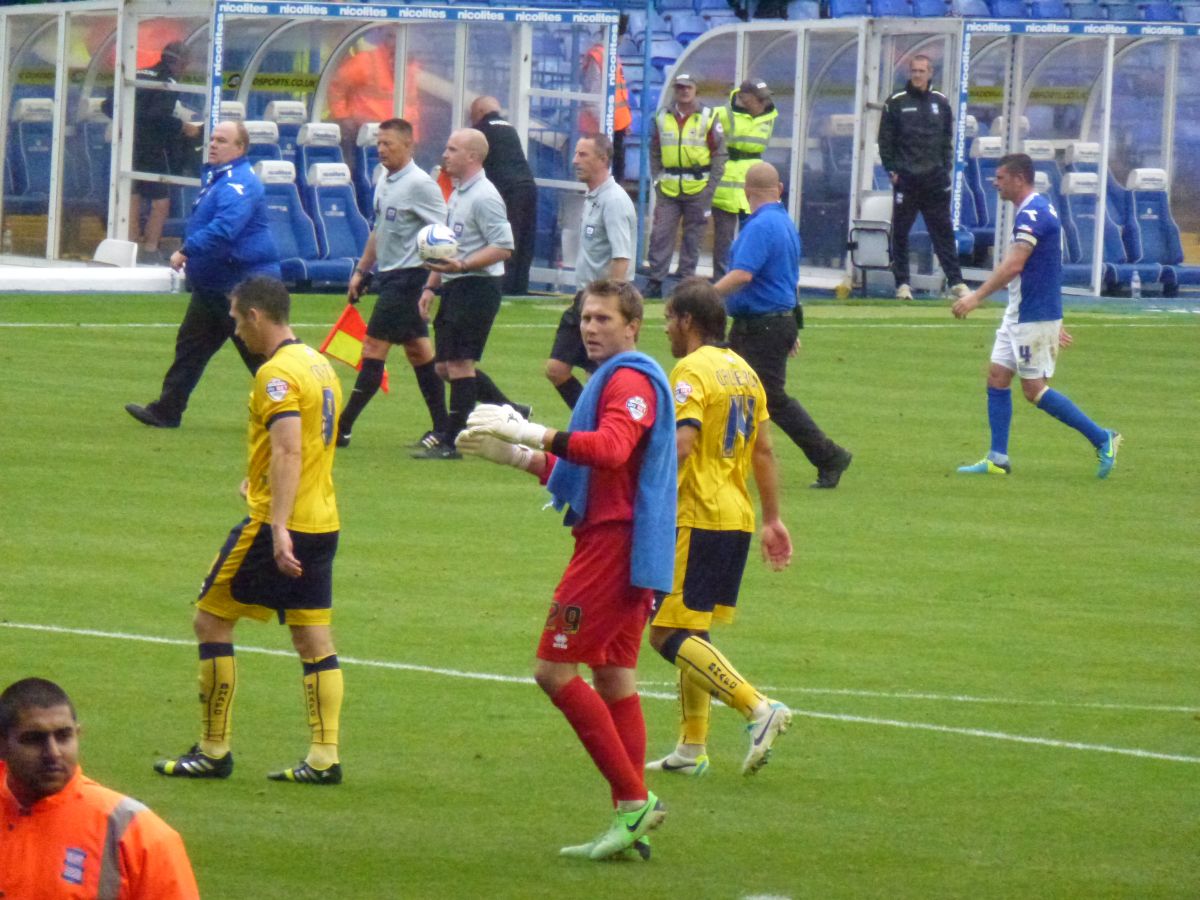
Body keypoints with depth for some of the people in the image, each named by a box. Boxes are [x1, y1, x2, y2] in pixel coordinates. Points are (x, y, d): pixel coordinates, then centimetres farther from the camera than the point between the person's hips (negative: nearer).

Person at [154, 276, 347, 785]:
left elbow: (288, 451, -25)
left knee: (211, 619, 1)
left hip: (279, 522, -9)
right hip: (323, 522, 9)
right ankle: (324, 758, 2)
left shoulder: (276, 373, -15)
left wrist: (278, 528, -31)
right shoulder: (319, 365, 13)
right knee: (313, 637, 8)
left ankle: (213, 751, 2)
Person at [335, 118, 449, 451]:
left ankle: (343, 428, -9)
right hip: (389, 276, 9)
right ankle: (442, 427, 15)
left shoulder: (421, 185, -15)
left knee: (374, 349, -9)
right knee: (418, 351, 11)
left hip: (408, 276, -9)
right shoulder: (384, 182, 11)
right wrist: (361, 270, 20)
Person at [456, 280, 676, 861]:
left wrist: (535, 434, -36)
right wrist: (515, 455, 22)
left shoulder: (630, 379, -12)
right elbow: (583, 468, 30)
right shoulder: (617, 379, 22)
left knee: (556, 671, -11)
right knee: (614, 679, 10)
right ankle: (630, 822, 8)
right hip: (626, 547, 11)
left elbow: (611, 449, -30)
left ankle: (633, 799, -14)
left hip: (613, 543, -11)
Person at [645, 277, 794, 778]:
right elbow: (763, 450, 16)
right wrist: (772, 519, 19)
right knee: (692, 632, 16)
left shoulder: (692, 371, -11)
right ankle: (691, 750, 17)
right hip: (737, 518, 9)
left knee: (668, 633, -8)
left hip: (697, 518, -9)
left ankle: (758, 708, -20)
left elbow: (681, 443, -23)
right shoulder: (743, 371, 15)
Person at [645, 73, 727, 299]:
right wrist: (657, 180, 4)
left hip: (698, 189, -2)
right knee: (660, 235, -5)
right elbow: (654, 153, 15)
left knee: (692, 238, 5)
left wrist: (711, 185, -6)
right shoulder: (662, 119, 7)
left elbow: (720, 154, 2)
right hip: (668, 189, 2)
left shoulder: (708, 119, 0)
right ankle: (655, 281, -2)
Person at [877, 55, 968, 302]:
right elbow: (885, 139, 2)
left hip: (934, 178, 2)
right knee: (900, 232, 1)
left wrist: (946, 168, 6)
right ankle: (902, 283, 7)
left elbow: (948, 139, 14)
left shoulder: (940, 102, 9)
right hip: (905, 177, -2)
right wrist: (891, 170, -5)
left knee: (943, 230, 2)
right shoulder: (896, 103, 1)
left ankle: (955, 281, 3)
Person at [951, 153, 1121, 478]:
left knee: (1034, 390, -5)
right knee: (997, 376, 7)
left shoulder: (1033, 215, -19)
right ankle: (997, 459, 7)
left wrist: (976, 297, -32)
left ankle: (1102, 439, 1)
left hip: (1033, 317, -10)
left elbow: (1013, 265, -29)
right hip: (1018, 315, 10)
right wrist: (1055, 323, 24)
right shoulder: (1037, 211, 14)